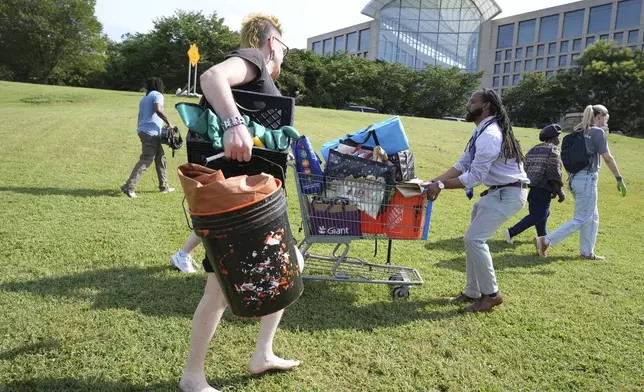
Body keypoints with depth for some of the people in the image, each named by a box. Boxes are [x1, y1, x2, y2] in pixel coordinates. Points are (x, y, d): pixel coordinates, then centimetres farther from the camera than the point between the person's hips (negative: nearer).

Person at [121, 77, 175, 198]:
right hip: (151, 133, -9)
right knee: (145, 161, -9)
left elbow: (141, 116, 21)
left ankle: (164, 186, 21)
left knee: (160, 158, 16)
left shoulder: (144, 98, 21)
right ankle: (129, 187, -12)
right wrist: (168, 123, -15)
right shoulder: (157, 95, -5)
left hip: (143, 131, 9)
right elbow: (158, 110, -24)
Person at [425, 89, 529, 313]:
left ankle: (491, 294, 1)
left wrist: (441, 186, -20)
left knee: (474, 238, -13)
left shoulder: (489, 135, -22)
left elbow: (474, 177, -25)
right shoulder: (482, 132, 11)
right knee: (475, 239, 12)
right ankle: (473, 292, 22)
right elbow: (463, 164, 9)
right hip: (498, 192, 10)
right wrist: (437, 181, -1)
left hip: (509, 194, -10)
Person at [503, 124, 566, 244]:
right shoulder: (553, 150, -8)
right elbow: (554, 173, -15)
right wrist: (560, 191, -11)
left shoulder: (534, 149, 16)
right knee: (538, 215, -4)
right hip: (543, 188, -9)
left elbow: (526, 168, 16)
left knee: (543, 213, 22)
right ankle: (511, 232, -12)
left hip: (531, 186, 9)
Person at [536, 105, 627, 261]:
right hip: (587, 179, -8)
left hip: (575, 178, 8)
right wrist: (619, 179, -6)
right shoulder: (598, 132, -9)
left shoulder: (579, 132, 11)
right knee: (581, 219, -2)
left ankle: (587, 252, 21)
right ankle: (546, 240, -8)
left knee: (592, 217, 17)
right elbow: (608, 158, -11)